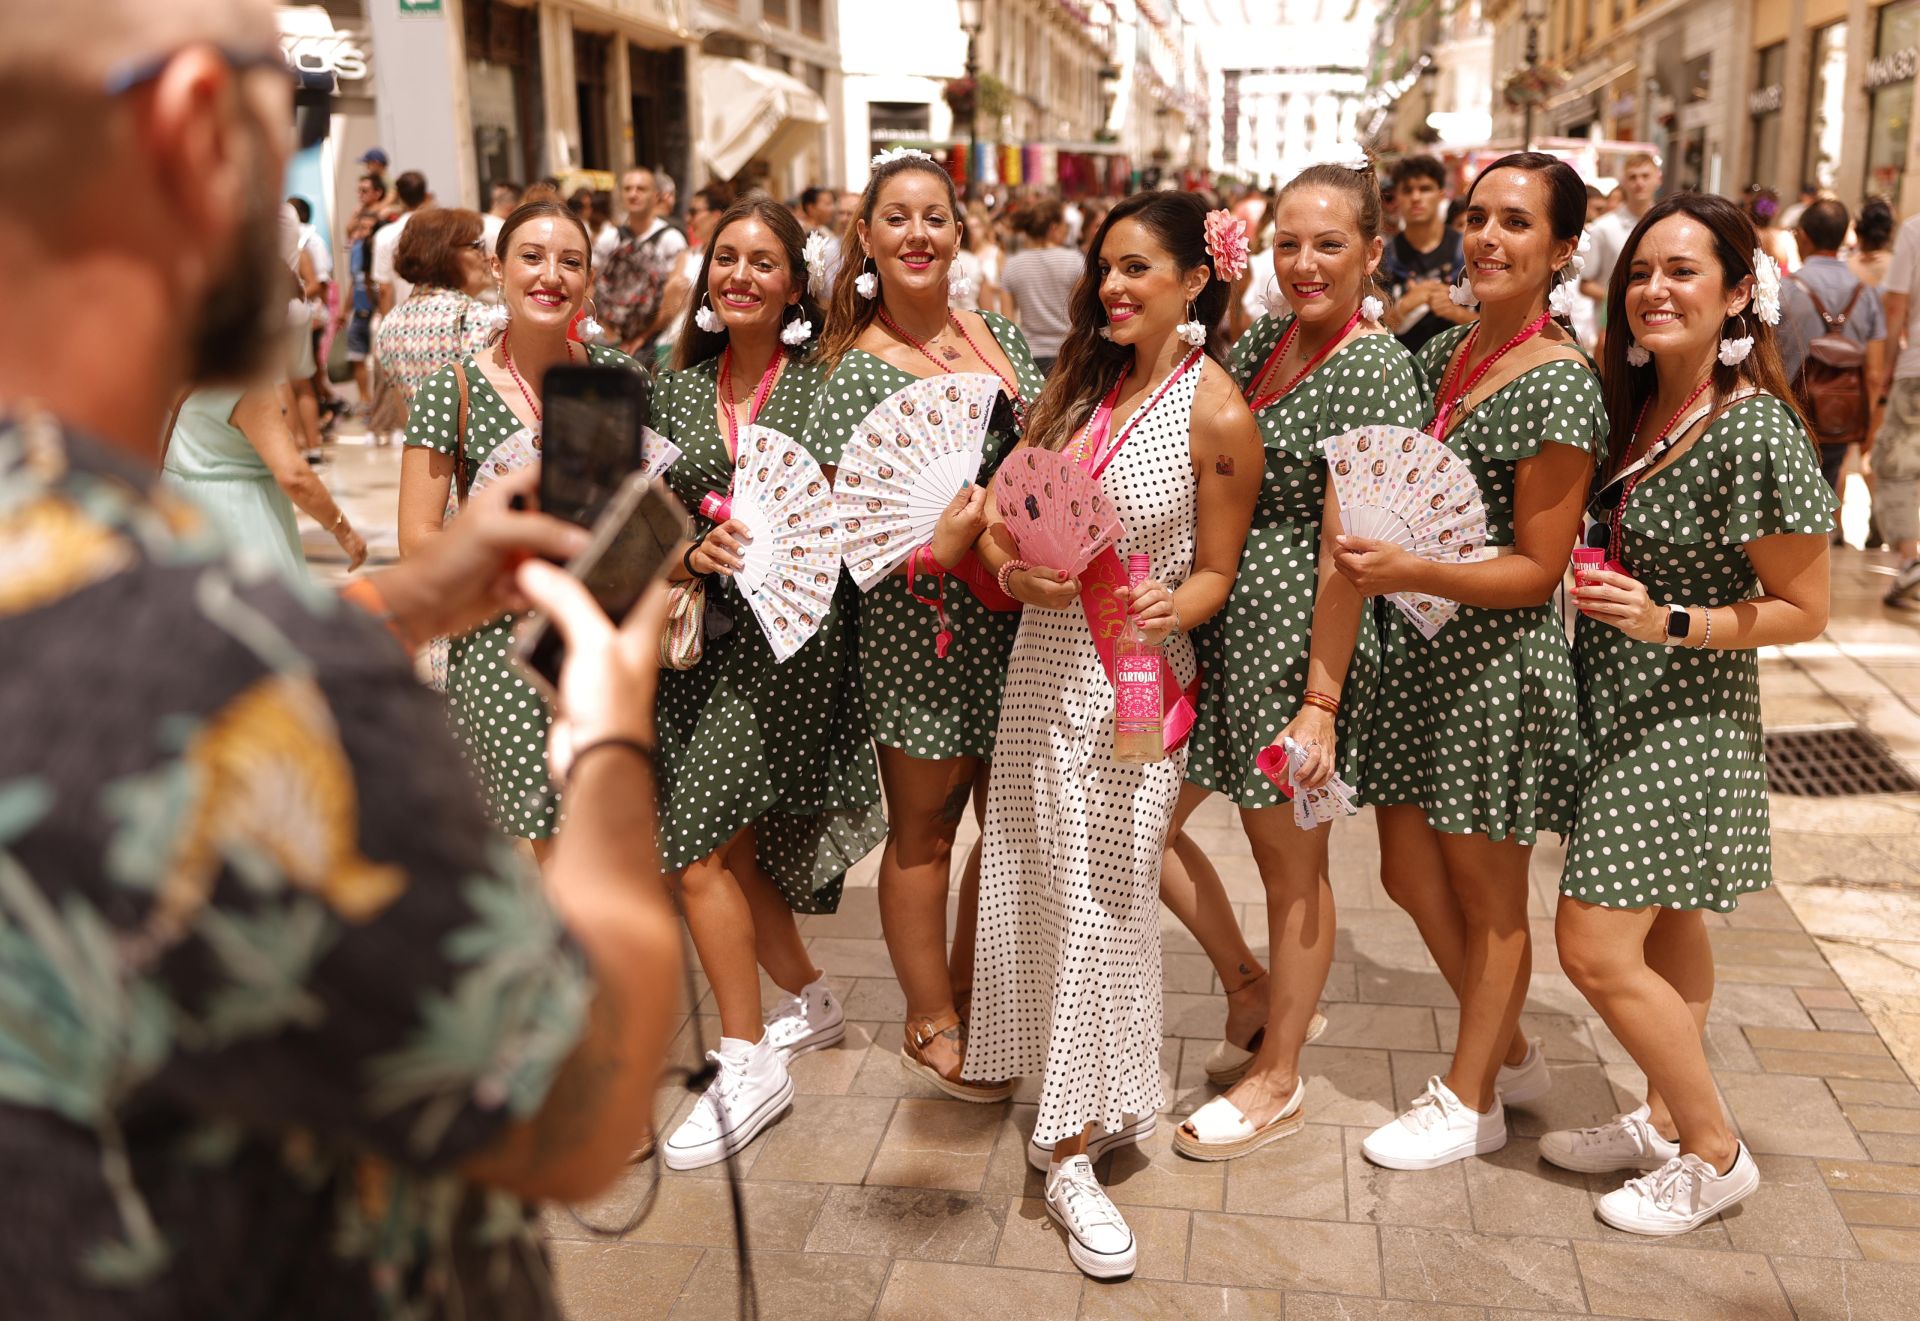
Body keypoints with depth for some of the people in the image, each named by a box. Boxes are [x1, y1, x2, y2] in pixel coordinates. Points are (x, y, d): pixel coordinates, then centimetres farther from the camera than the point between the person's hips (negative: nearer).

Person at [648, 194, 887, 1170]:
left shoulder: (825, 382, -2)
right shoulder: (677, 390, 10)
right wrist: (694, 551, -11)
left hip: (791, 636, -5)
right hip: (700, 635, 5)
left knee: (705, 852, -9)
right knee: (735, 846, 12)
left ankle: (748, 1066, 6)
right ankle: (810, 1001, 35)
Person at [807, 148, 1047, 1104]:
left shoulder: (999, 333, 8)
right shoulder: (858, 370, -11)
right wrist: (938, 542, -28)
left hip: (1021, 620, 6)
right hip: (923, 631, -6)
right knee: (924, 832, 9)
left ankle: (968, 1008, 35)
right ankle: (930, 1026, 28)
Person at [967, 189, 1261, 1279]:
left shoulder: (1216, 413, -11)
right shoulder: (1082, 378, 6)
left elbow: (1217, 574, -5)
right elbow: (1011, 511, 9)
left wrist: (1172, 606, -26)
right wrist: (1015, 570, -12)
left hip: (1134, 677, -6)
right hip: (1044, 661, 6)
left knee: (1101, 899, -1)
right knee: (1040, 883, 13)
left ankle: (1073, 1148, 11)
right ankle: (1067, 1103, 34)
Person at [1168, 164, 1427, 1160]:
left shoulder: (1374, 367, -14)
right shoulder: (1260, 343, 10)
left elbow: (1345, 548, -18)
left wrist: (1320, 699, -19)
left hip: (1297, 634, -8)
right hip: (1217, 621, 8)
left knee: (1289, 861, 7)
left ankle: (1276, 1078, 27)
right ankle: (1255, 995, 34)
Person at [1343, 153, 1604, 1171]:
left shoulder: (1556, 384, -16)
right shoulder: (1442, 353, 8)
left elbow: (1538, 568, -16)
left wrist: (1411, 572, -27)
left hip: (1496, 663, -8)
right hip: (1412, 652, 8)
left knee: (1488, 897, 9)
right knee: (1409, 875, 17)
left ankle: (1472, 1100, 30)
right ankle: (1511, 1054, 39)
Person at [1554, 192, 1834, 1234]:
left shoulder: (1757, 431, -20)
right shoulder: (1636, 402, 4)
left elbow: (1803, 611, -15)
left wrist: (1667, 623, -25)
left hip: (1681, 719, -8)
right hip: (1613, 703, 8)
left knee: (1596, 949, -6)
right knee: (1665, 928, 20)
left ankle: (1715, 1155, 14)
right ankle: (1664, 1119, 35)